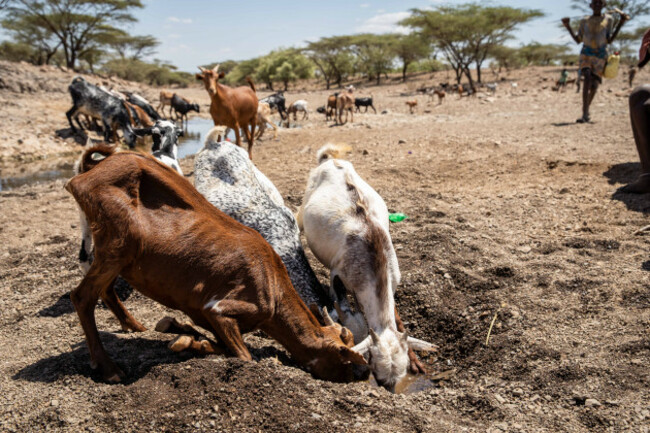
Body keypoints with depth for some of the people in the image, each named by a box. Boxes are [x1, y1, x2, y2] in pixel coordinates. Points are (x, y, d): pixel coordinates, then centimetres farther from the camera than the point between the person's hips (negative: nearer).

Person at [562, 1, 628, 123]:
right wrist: (568, 27, 3)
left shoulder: (608, 19, 8)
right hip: (586, 54, -1)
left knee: (594, 85, -3)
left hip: (600, 55, 1)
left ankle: (586, 110, 22)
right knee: (587, 79, -24)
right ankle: (585, 114, -31)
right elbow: (578, 40, 12)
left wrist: (621, 23, -7)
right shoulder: (584, 21, 12)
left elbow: (609, 40, 1)